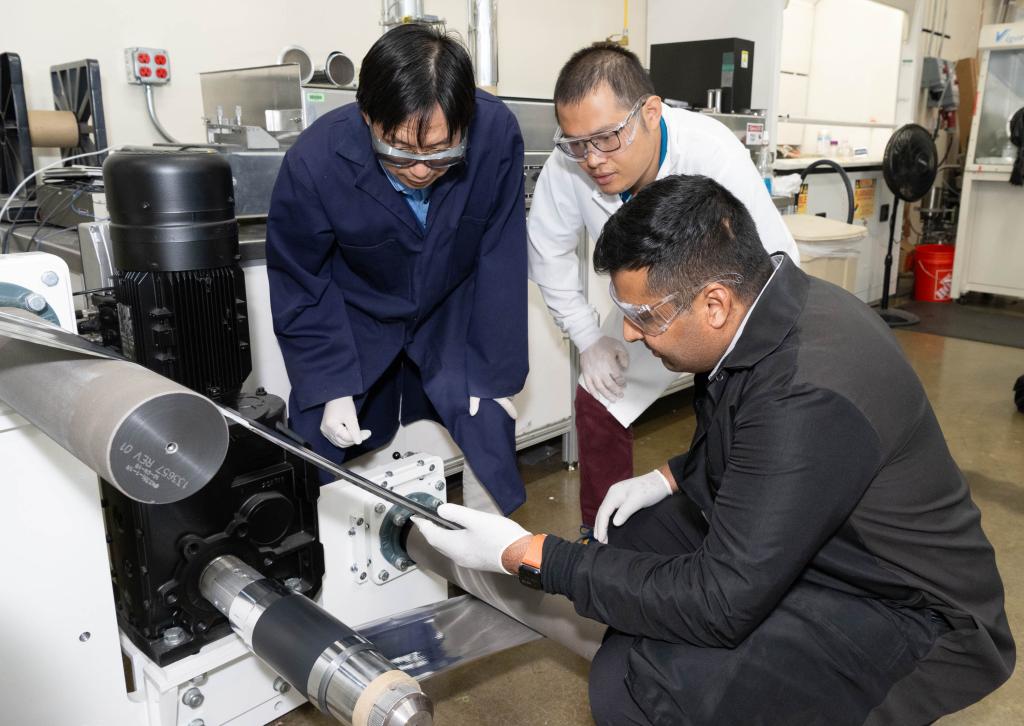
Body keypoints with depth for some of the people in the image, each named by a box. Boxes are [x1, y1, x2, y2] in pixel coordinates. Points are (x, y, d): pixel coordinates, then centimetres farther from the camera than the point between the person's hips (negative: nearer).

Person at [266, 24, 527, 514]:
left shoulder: (497, 134, -27)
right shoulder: (313, 161, -29)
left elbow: (500, 259, -16)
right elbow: (299, 286, -13)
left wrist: (496, 375, -12)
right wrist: (331, 387, -16)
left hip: (452, 312, 1)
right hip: (353, 322, 0)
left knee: (489, 429, -6)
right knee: (324, 443, -1)